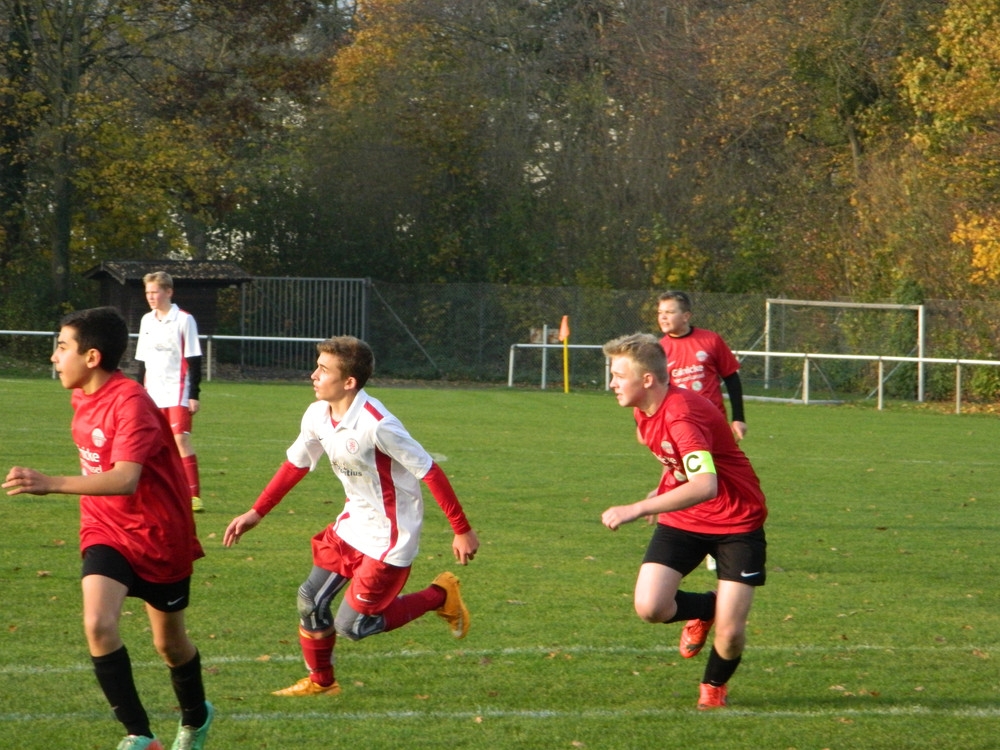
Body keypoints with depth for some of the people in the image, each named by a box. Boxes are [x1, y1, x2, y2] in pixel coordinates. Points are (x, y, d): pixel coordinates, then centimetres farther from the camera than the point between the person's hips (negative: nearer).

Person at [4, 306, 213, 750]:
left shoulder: (131, 403, -27)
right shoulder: (83, 396, -1)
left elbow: (125, 480, -41)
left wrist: (51, 485, -52)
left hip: (159, 536, -5)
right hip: (106, 531, 6)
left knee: (170, 643, 12)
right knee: (98, 625, -19)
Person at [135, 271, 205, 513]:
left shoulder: (184, 320, -5)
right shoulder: (147, 321, 12)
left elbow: (194, 360, -6)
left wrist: (194, 395, -10)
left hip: (178, 391, -6)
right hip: (153, 393, 6)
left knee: (180, 438, -16)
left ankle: (194, 495, -17)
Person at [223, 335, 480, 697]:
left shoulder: (376, 424, -29)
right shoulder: (318, 416, -5)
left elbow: (430, 472, -23)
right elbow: (296, 464, 13)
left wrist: (462, 531, -19)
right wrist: (256, 512, 13)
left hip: (388, 537, -7)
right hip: (352, 525, 7)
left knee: (351, 625, -3)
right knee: (310, 600, 6)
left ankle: (439, 596, 14)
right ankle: (320, 681, 28)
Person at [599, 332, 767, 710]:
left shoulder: (682, 415, -29)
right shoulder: (643, 411, -1)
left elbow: (705, 486, -43)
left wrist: (638, 509, -47)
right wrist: (662, 492, 10)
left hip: (735, 522, -7)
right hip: (682, 521, 7)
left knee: (730, 633, -11)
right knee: (649, 607, -14)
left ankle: (714, 686, 23)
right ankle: (703, 610, 19)